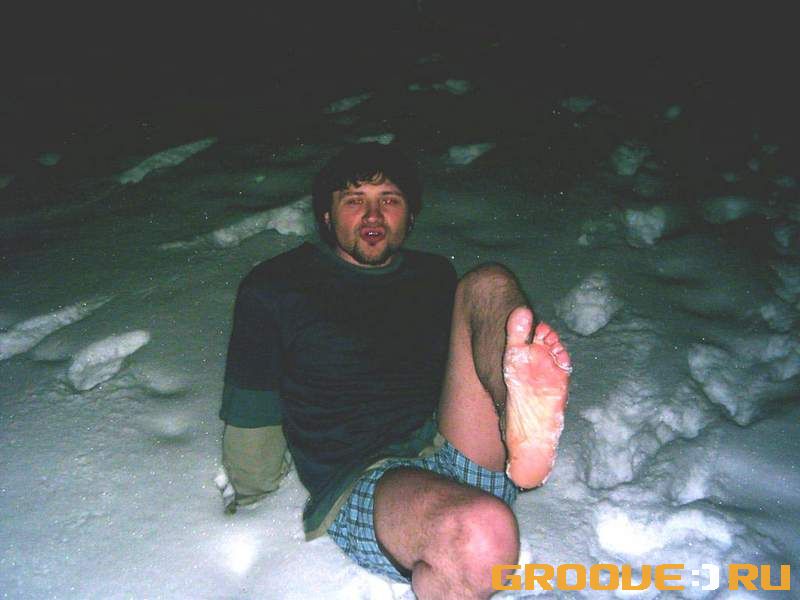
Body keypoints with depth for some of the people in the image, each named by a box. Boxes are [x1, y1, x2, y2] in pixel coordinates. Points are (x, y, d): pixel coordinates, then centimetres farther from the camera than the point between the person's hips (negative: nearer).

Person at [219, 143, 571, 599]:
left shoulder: (436, 276, 20)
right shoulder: (274, 289, 7)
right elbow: (251, 421, 11)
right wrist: (252, 506, 16)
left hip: (462, 465, 6)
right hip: (358, 484, -5)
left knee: (489, 283, -12)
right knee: (482, 532, -42)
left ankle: (522, 430, -33)